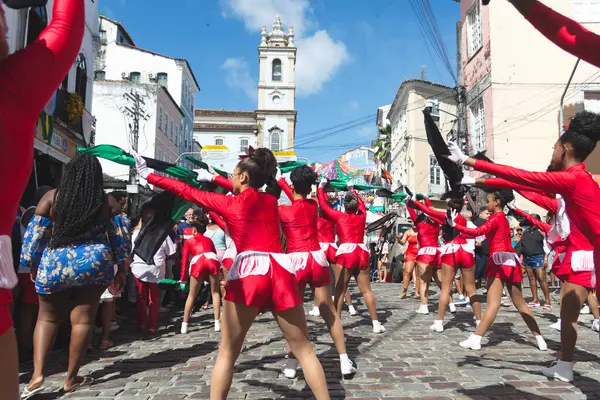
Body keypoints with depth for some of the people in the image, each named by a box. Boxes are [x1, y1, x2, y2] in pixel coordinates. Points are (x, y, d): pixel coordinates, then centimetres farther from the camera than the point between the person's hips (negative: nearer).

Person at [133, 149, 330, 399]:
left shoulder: (228, 202, 6)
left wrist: (147, 175, 28)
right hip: (280, 272, 4)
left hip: (248, 273, -3)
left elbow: (186, 191, 15)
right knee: (303, 349, 11)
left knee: (227, 352, 12)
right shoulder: (270, 200, 17)